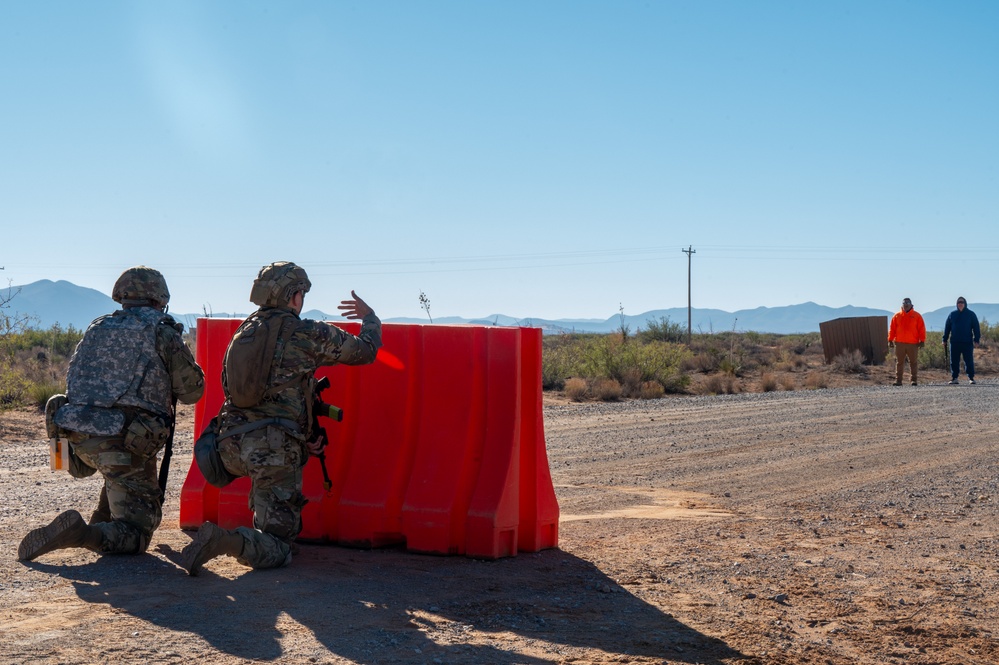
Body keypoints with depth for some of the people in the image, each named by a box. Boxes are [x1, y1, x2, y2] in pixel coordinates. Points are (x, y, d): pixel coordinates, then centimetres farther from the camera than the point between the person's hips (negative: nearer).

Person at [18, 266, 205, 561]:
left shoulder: (97, 328, 15)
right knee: (136, 534, 0)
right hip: (125, 444, -6)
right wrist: (175, 344, 25)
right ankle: (84, 534, -27)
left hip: (79, 437, 6)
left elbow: (75, 379, 26)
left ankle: (106, 517, 34)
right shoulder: (161, 331, 1)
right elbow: (193, 390, 7)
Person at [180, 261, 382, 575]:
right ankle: (228, 540, -29)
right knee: (278, 550, -1)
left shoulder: (244, 331, 14)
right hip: (274, 450, -7)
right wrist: (370, 316, 30)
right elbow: (366, 349, 7)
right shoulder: (309, 333, -4)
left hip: (232, 446, 7)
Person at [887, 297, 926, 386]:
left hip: (913, 343, -1)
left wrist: (922, 341, -5)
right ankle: (898, 380, 6)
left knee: (914, 362, 3)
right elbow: (892, 329, 8)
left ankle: (914, 380, 7)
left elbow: (921, 329, 1)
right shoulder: (897, 316, 8)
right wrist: (890, 340, 1)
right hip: (899, 343, 1)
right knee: (899, 362, 3)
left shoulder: (917, 316, 4)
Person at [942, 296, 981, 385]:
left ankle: (971, 377, 6)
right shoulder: (952, 314, 10)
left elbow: (976, 328, 2)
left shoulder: (971, 314, 4)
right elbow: (947, 328, 11)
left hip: (967, 342, -2)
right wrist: (945, 340, 7)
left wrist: (976, 340, -6)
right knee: (954, 361, 2)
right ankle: (954, 378, 8)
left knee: (969, 361, -1)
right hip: (954, 342, 2)